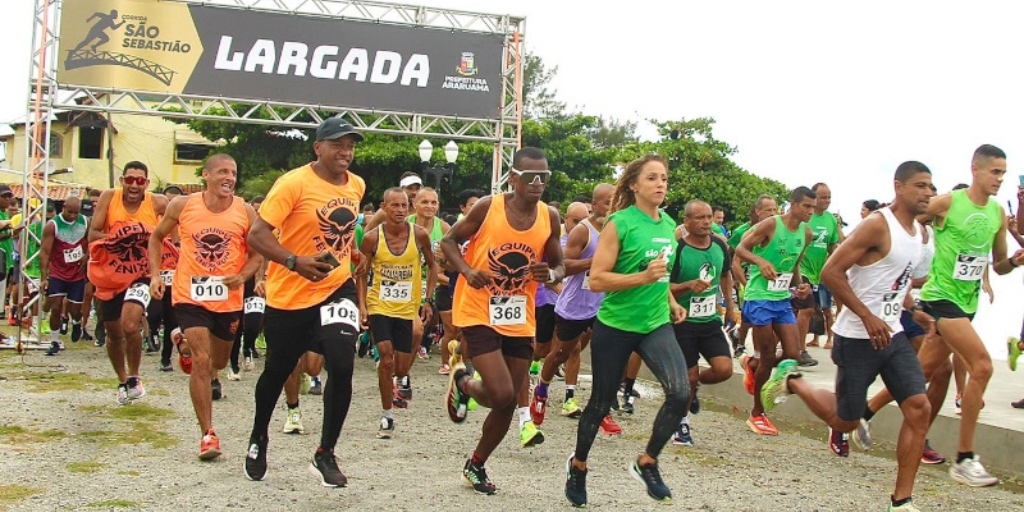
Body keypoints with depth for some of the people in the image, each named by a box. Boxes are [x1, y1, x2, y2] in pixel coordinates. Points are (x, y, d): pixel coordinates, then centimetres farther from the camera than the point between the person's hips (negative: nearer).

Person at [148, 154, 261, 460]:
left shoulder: (245, 211, -5)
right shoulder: (182, 206, -5)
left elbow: (257, 253, 3)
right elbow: (157, 237, 10)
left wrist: (243, 276, -17)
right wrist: (155, 274, -1)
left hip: (228, 298, 3)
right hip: (190, 295, -2)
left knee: (218, 362, 20)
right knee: (201, 360, -14)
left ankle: (185, 342, 57)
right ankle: (207, 434, -6)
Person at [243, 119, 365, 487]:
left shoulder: (357, 186, 4)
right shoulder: (294, 183, -15)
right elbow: (257, 234, -20)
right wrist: (295, 262, -32)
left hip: (336, 287, 3)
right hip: (289, 295, -3)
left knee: (342, 366, -16)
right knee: (276, 373, 14)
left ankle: (325, 455, 1)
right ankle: (258, 439, 43)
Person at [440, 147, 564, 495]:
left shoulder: (550, 218, -2)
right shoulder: (488, 207, -12)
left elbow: (559, 266, 8)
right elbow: (449, 241, -1)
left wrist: (550, 275, -16)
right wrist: (468, 272, -20)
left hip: (520, 320, 5)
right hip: (479, 314, -4)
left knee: (508, 403, 9)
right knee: (502, 394, -16)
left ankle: (476, 465, 32)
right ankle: (462, 383, 20)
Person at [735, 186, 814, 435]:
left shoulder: (806, 233, 7)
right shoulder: (771, 225, -12)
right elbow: (741, 249, -12)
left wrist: (800, 285, 3)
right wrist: (760, 261, -31)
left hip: (783, 299, 6)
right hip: (760, 298, -6)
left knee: (793, 355, -2)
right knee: (768, 357, -2)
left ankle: (753, 364, 30)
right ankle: (757, 414, 15)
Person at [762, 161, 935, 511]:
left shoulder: (919, 233, 11)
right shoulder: (878, 225, -16)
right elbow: (831, 272, -21)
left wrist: (913, 310, 10)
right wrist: (868, 317, -24)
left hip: (893, 334, 8)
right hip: (857, 338, -7)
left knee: (919, 410, -6)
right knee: (846, 420, 4)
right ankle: (791, 380, 30)